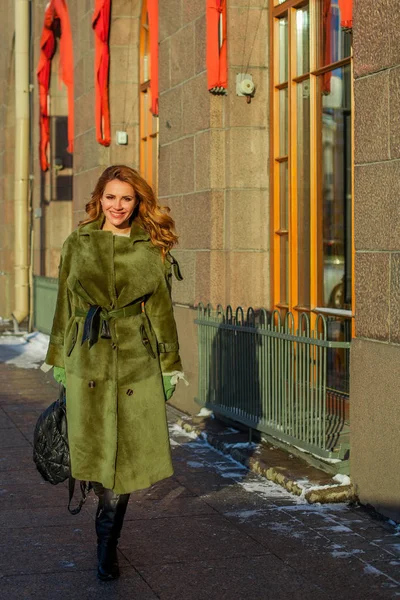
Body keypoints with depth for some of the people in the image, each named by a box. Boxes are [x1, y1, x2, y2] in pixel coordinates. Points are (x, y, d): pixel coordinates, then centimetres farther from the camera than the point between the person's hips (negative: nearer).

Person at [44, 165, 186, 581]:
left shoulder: (152, 248, 6)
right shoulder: (78, 244, 7)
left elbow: (161, 308, 8)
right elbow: (65, 304, 11)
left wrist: (171, 361, 6)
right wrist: (58, 358, 10)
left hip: (137, 359, 0)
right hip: (88, 359, 0)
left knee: (128, 449, -1)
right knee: (94, 447, 0)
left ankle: (108, 539, 14)